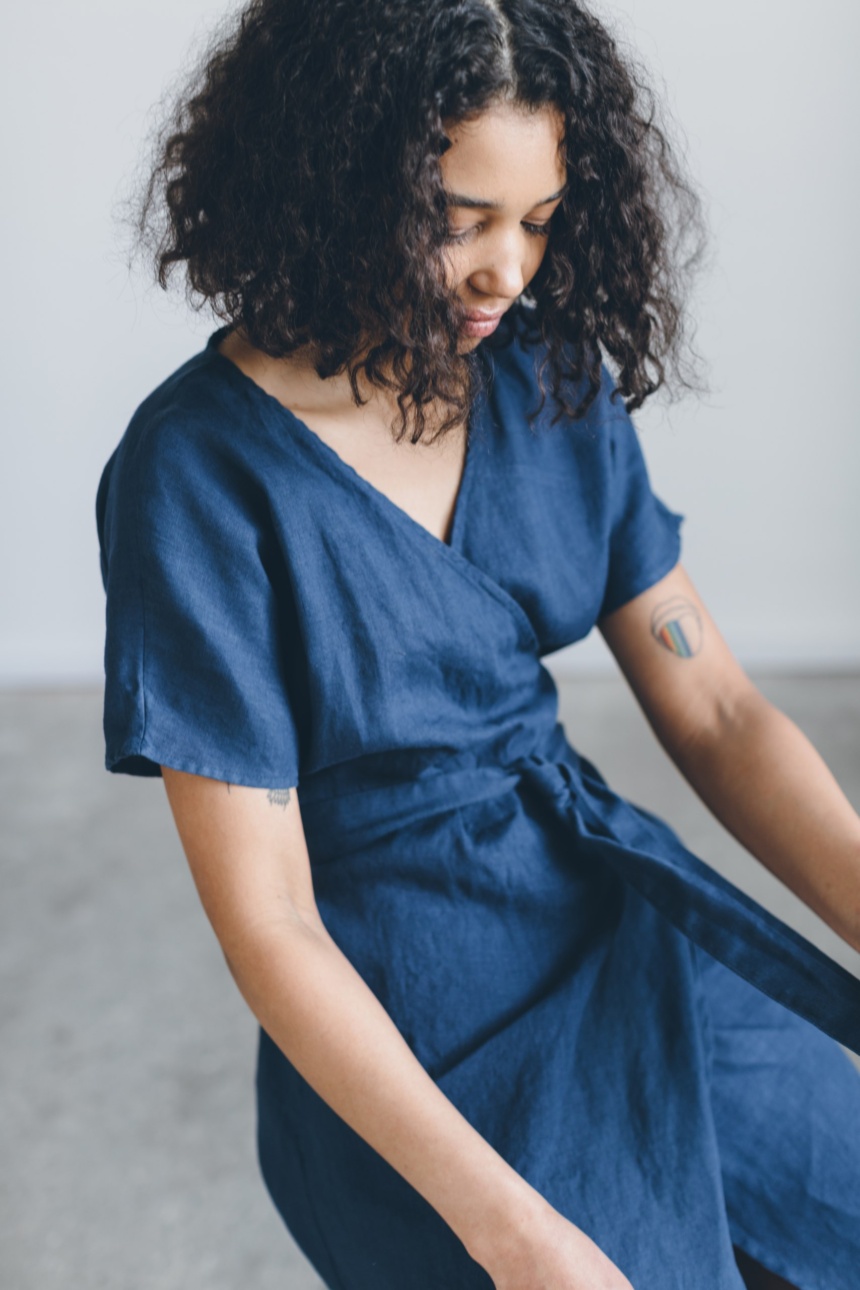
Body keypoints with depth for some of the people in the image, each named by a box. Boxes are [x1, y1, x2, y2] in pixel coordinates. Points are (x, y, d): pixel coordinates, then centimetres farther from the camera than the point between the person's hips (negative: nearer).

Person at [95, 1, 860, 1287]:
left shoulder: (551, 379, -1)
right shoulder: (198, 472, -18)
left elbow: (715, 714, 1)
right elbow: (265, 919, -18)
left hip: (612, 909, 5)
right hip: (398, 1023, -5)